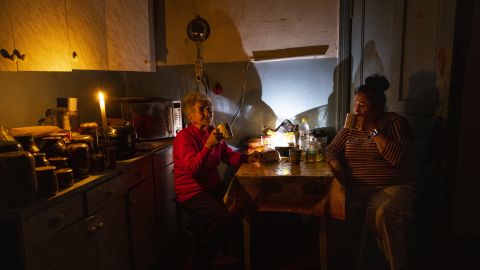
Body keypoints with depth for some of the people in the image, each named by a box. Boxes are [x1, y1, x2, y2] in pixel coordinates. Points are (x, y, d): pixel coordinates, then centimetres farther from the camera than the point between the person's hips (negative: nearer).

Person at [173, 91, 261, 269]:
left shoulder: (212, 132, 6)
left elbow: (229, 155, 13)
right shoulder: (184, 137, -15)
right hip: (192, 192, -7)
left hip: (212, 187, 7)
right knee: (223, 217, -25)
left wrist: (247, 158, -3)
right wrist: (208, 146, -35)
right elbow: (192, 170, -26)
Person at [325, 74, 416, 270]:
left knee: (383, 214, -34)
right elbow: (332, 149, 14)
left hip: (393, 187, -3)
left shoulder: (396, 123, 1)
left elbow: (397, 158, -14)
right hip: (356, 189, 3)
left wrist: (374, 129, -12)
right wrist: (336, 164, -8)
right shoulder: (352, 126, 15)